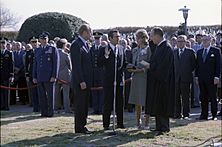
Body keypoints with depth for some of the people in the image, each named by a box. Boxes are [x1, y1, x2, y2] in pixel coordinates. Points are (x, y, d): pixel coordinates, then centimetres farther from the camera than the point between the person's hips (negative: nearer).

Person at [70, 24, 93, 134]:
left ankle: (82, 125, 19)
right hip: (80, 81, -9)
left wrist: (89, 81, 16)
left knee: (85, 104, 12)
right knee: (80, 104, -4)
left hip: (87, 80, 9)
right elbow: (77, 66, -19)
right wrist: (81, 81, -21)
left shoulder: (86, 44, 15)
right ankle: (79, 127, 2)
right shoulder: (76, 45, -14)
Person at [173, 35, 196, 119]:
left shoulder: (190, 52, 2)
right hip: (176, 78, 3)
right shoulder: (174, 52, 12)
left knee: (186, 97, 0)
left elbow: (194, 64, 4)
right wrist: (173, 73, 6)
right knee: (176, 97, 4)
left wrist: (188, 72, 1)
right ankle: (177, 114, 10)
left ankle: (186, 114, 5)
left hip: (186, 78, -3)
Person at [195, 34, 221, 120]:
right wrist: (196, 76, 7)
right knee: (203, 97, 6)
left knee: (213, 98, 1)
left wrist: (217, 77, -12)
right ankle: (204, 115, 11)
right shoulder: (199, 52, 14)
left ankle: (214, 115, 7)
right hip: (202, 79, 4)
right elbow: (197, 65, 15)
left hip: (211, 78, -4)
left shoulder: (216, 51, 0)